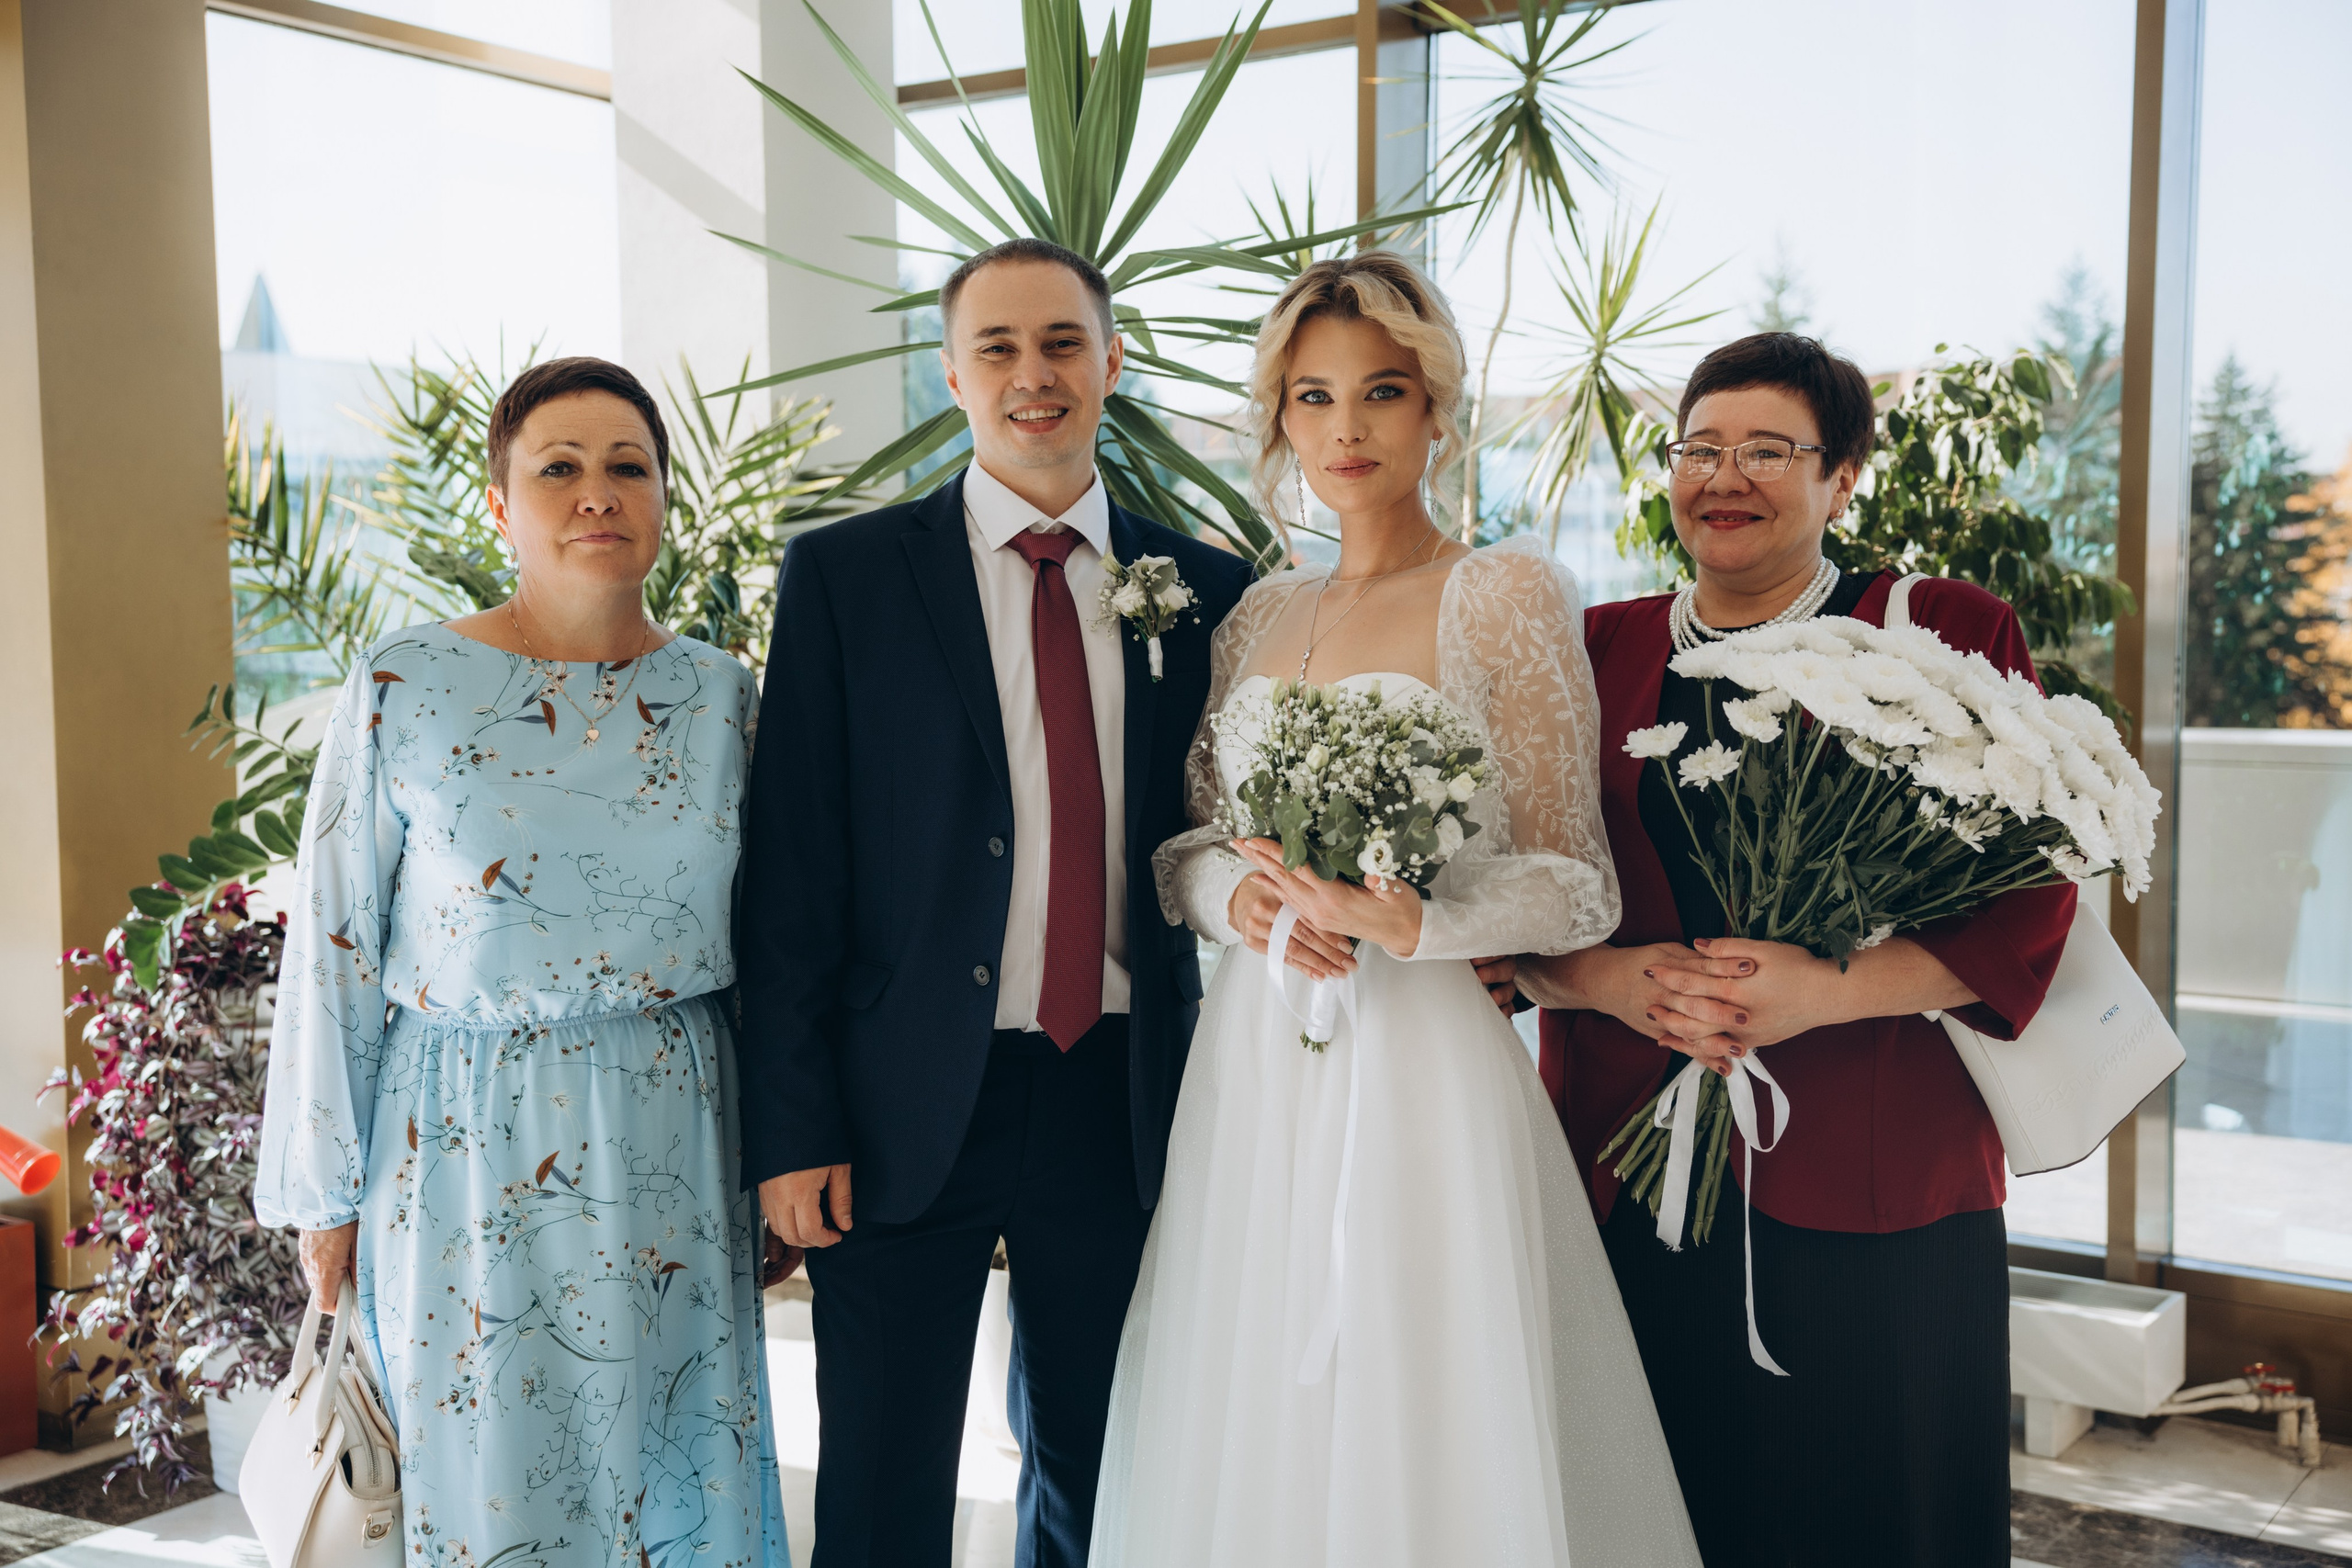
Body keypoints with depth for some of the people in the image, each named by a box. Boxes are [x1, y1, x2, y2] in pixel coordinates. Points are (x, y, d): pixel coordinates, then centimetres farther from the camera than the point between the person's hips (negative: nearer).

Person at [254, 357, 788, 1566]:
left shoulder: (720, 694, 3)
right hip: (473, 1154, -2)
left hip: (673, 1158, 3)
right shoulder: (403, 688, -6)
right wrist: (323, 1193, 0)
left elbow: (760, 936, 9)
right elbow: (332, 952, -2)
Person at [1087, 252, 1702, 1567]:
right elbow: (1189, 837, 15)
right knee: (1254, 1437, 10)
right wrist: (1235, 894, -7)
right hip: (1254, 1069, 5)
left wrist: (1411, 919, -22)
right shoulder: (1260, 616, 12)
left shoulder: (1509, 593, -4)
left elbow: (1575, 882, -5)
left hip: (1422, 1063, -5)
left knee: (1422, 1428, 1)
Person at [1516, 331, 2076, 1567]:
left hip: (1872, 1194, -2)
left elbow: (2025, 901, -4)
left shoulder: (1949, 637, 4)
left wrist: (1825, 988, -17)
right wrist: (1611, 978, -11)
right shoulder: (1596, 653, 12)